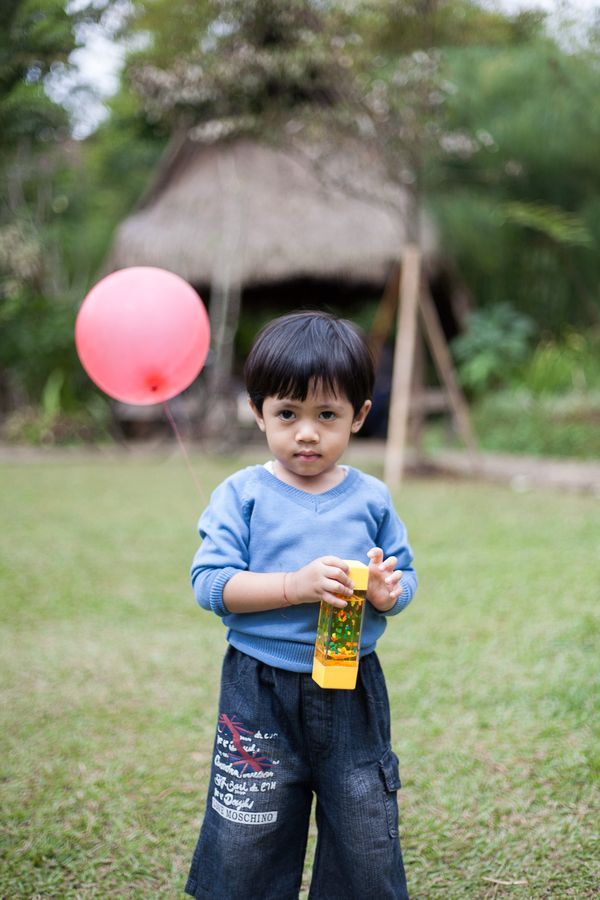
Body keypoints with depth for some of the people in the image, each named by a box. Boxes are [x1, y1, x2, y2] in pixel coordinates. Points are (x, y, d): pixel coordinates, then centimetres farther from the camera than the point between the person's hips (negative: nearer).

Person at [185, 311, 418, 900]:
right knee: (247, 842, 9)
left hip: (353, 692, 2)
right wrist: (296, 585, -24)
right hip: (260, 692, -2)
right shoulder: (242, 495, -5)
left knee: (366, 844, 12)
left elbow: (405, 579, 8)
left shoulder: (371, 498, 2)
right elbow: (209, 582, -13)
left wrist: (387, 591, -16)